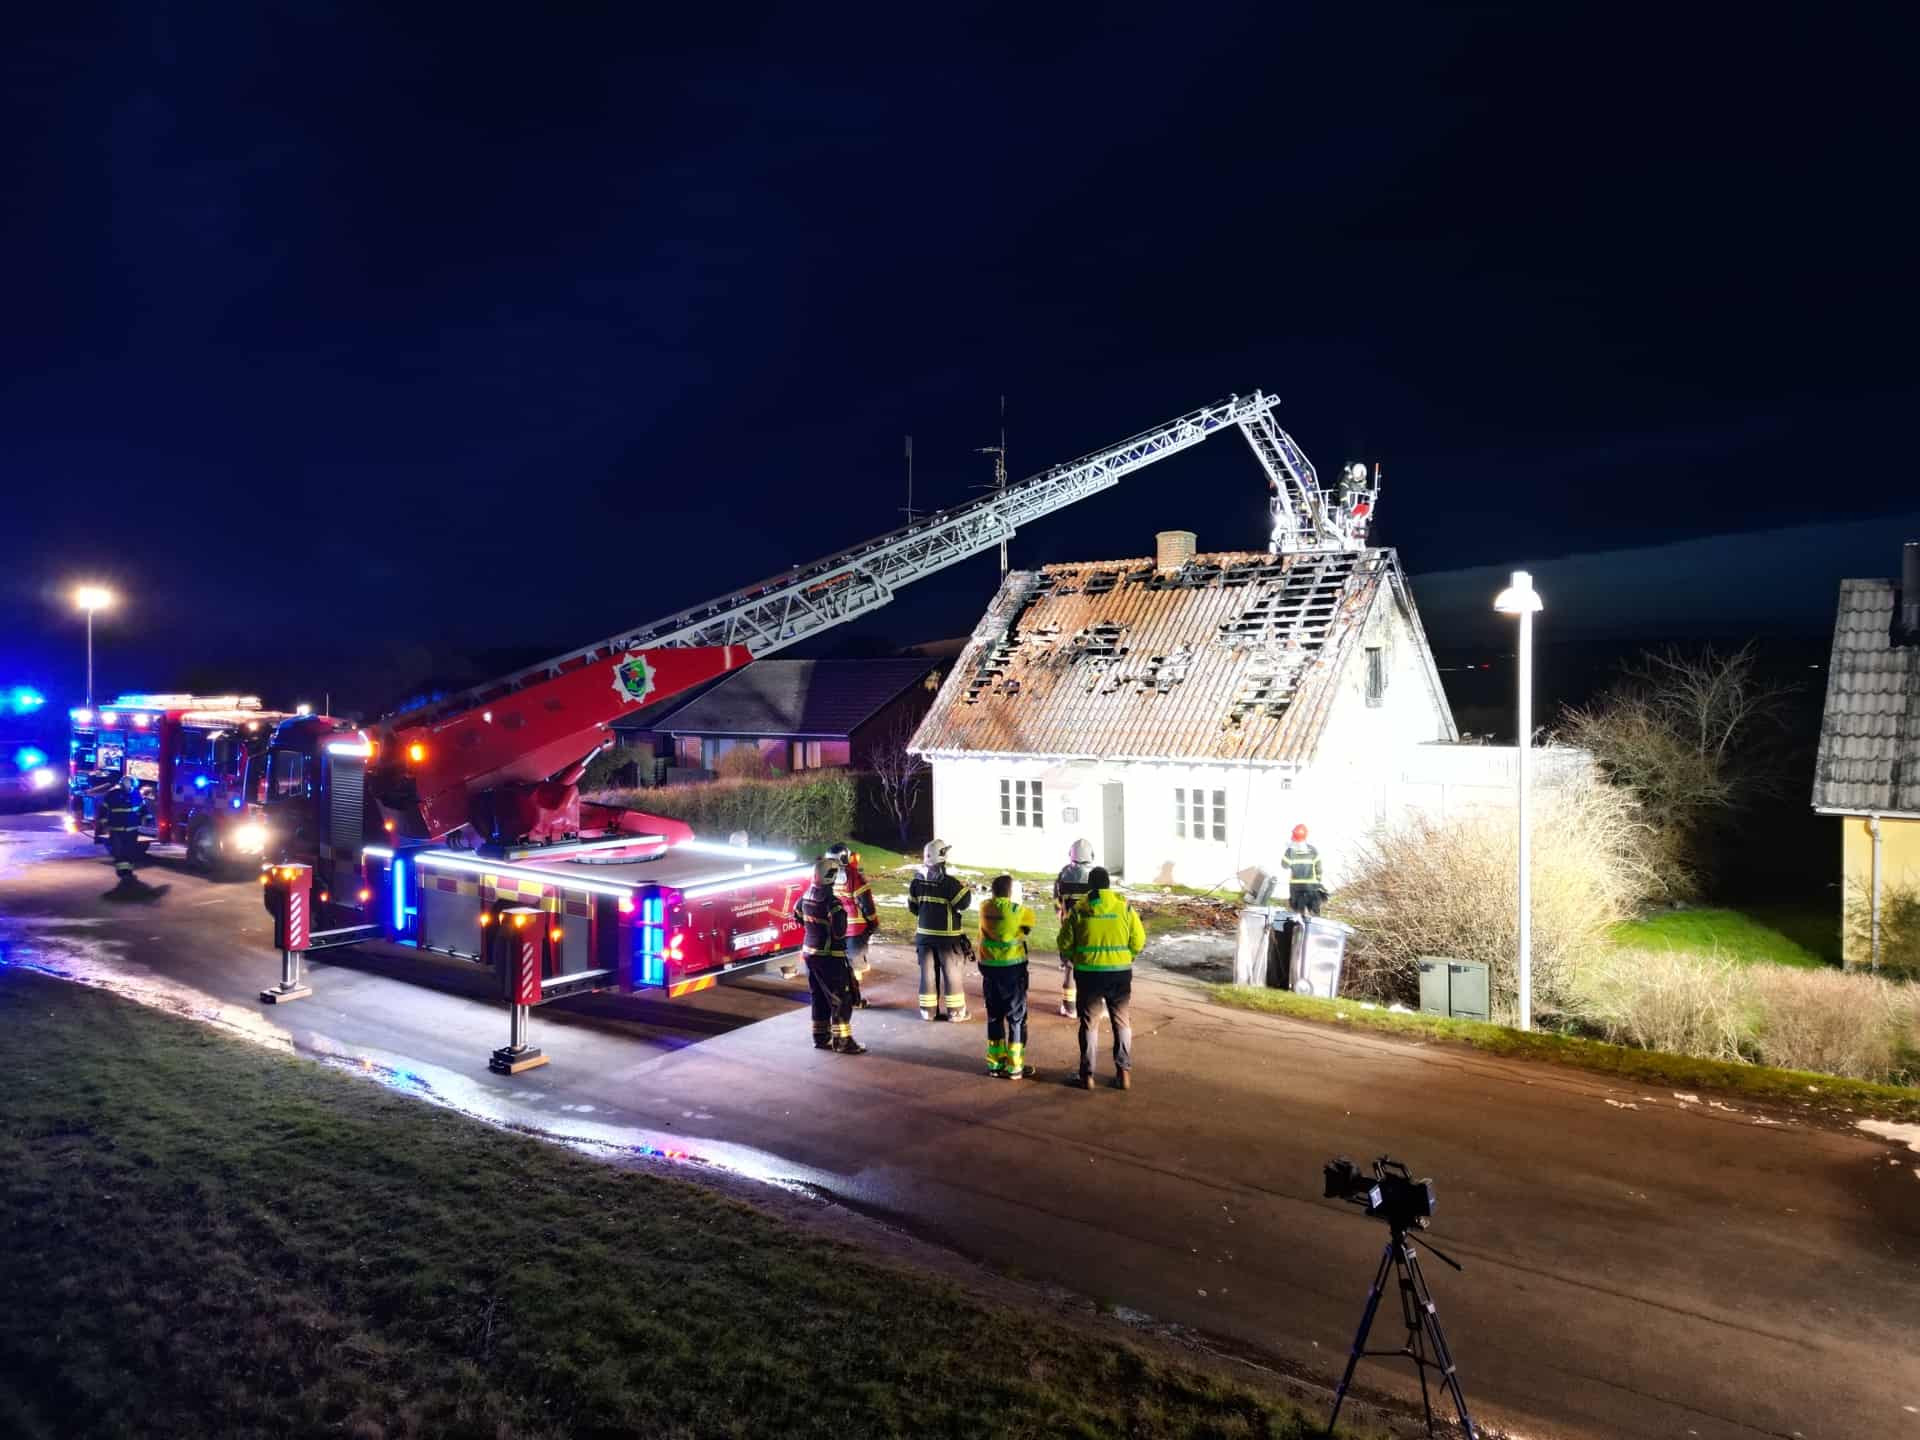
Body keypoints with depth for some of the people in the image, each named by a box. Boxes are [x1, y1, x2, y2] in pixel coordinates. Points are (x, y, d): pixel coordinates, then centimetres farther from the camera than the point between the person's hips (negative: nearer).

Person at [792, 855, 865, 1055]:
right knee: (841, 998, 0)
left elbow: (797, 918, 19)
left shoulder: (806, 896, 3)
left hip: (809, 951, 9)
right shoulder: (831, 901, -23)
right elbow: (839, 932, -25)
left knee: (820, 997, 18)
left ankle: (821, 1037, 25)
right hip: (828, 956, -9)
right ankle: (842, 1041, 2)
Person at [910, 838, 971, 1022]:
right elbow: (964, 902, -17)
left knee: (928, 971, 11)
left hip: (924, 933, 5)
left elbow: (912, 905, 9)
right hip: (947, 936, -5)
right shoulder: (949, 882, -19)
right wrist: (964, 887, 1)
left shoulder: (918, 880, 0)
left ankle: (928, 1010, 16)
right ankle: (955, 1011, 10)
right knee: (951, 972, 5)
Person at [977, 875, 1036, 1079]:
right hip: (1013, 969, -5)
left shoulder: (985, 907, -1)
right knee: (1017, 1017, 6)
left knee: (994, 1016, 15)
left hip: (989, 968, 5)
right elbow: (1029, 923, 8)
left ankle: (995, 1063, 20)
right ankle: (1014, 1066, 7)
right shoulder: (1017, 910, -12)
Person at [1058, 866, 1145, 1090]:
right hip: (1120, 973, 1)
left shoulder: (1078, 909, -4)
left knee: (1088, 1023, 10)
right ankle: (1124, 1073, 13)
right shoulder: (1124, 907, -3)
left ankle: (1087, 1075, 12)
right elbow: (1138, 942, -2)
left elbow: (1065, 944, -1)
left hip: (1089, 973, -1)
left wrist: (1075, 960, 19)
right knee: (1122, 1022, 14)